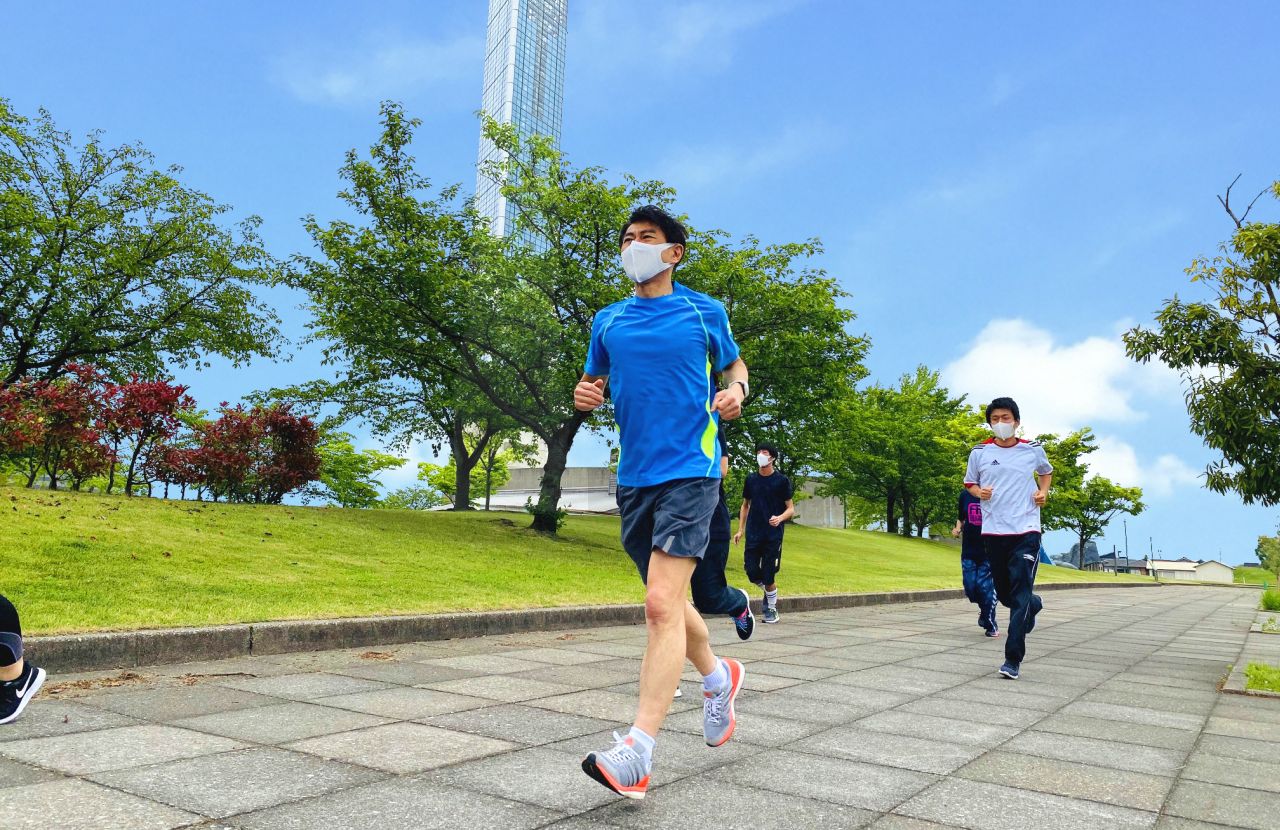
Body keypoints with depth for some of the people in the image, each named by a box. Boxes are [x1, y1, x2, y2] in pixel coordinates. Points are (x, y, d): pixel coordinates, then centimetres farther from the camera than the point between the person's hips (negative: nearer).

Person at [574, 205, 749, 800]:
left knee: (662, 604, -16)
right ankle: (718, 678, 43)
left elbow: (734, 364, 18)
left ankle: (636, 754, -15)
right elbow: (593, 381, 22)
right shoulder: (608, 321, 12)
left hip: (689, 470, -5)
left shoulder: (704, 312, 4)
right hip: (635, 477, 5)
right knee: (666, 602, 16)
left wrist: (735, 390, -5)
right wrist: (585, 394, -2)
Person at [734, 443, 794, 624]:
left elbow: (791, 509, 0)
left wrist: (780, 518, -21)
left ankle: (771, 608, 18)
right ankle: (768, 591, 28)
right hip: (753, 534, 3)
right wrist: (740, 530, 11)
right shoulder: (751, 479, 9)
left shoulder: (782, 480, -1)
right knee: (752, 572, -3)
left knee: (768, 575, -4)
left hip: (773, 535, -3)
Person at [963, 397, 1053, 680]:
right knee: (1004, 595, 10)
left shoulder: (1033, 450, 3)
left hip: (1026, 531, -2)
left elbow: (1046, 471, 23)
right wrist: (980, 492, -7)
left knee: (1020, 595, -10)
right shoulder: (979, 453, 2)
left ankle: (1013, 660, -7)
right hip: (993, 531, 2)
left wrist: (1043, 491, 4)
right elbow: (969, 483, 15)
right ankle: (1033, 605, 46)